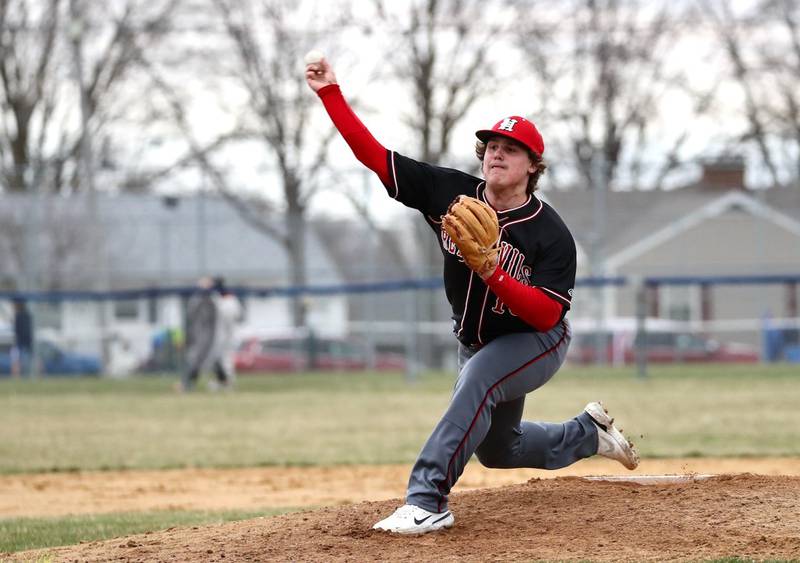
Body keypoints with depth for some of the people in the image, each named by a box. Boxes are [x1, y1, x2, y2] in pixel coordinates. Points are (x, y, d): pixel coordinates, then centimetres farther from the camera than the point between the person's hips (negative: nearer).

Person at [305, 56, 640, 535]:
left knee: (479, 380, -36)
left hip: (537, 343, -6)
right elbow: (373, 154, -14)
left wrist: (491, 271, -42)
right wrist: (330, 93, -23)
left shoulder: (551, 234, -24)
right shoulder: (451, 192, -13)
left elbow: (546, 315, -31)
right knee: (496, 449, 19)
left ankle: (428, 500, -40)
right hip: (477, 345, 6)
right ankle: (589, 434, 44)